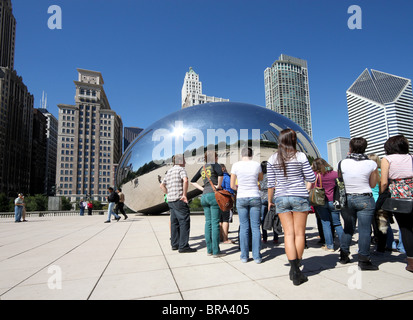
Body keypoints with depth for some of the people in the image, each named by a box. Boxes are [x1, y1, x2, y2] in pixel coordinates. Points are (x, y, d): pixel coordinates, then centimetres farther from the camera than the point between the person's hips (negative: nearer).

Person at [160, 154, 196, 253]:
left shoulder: (169, 171, 20)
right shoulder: (181, 169, -5)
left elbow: (162, 185, 24)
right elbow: (185, 180, -24)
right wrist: (184, 194, -19)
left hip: (170, 200, 9)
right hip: (179, 200, -9)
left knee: (174, 222, 13)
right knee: (184, 222, -6)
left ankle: (175, 244, 19)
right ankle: (183, 246, -7)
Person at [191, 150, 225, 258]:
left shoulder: (202, 168, 18)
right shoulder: (215, 165, -2)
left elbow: (193, 181, 22)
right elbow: (220, 174, -24)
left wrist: (202, 189, 15)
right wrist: (219, 185, -11)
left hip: (204, 196, 7)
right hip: (214, 195, -7)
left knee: (208, 222, 10)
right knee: (215, 223, -3)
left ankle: (209, 250, 16)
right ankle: (216, 251, 1)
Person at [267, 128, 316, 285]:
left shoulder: (272, 159, 0)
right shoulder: (300, 156, -7)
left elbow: (271, 183, 1)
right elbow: (311, 178, -2)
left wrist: (269, 200, 11)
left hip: (281, 198, 2)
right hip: (299, 196, -2)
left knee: (288, 233, 5)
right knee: (299, 233, 8)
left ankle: (295, 271, 3)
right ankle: (296, 270, 16)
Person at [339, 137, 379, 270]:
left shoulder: (342, 163, -5)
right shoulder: (371, 164, -6)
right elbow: (373, 184, 2)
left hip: (346, 199, 2)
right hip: (365, 199, -2)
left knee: (348, 228, 15)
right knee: (365, 229, 4)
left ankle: (344, 255, 24)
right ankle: (363, 260, 9)